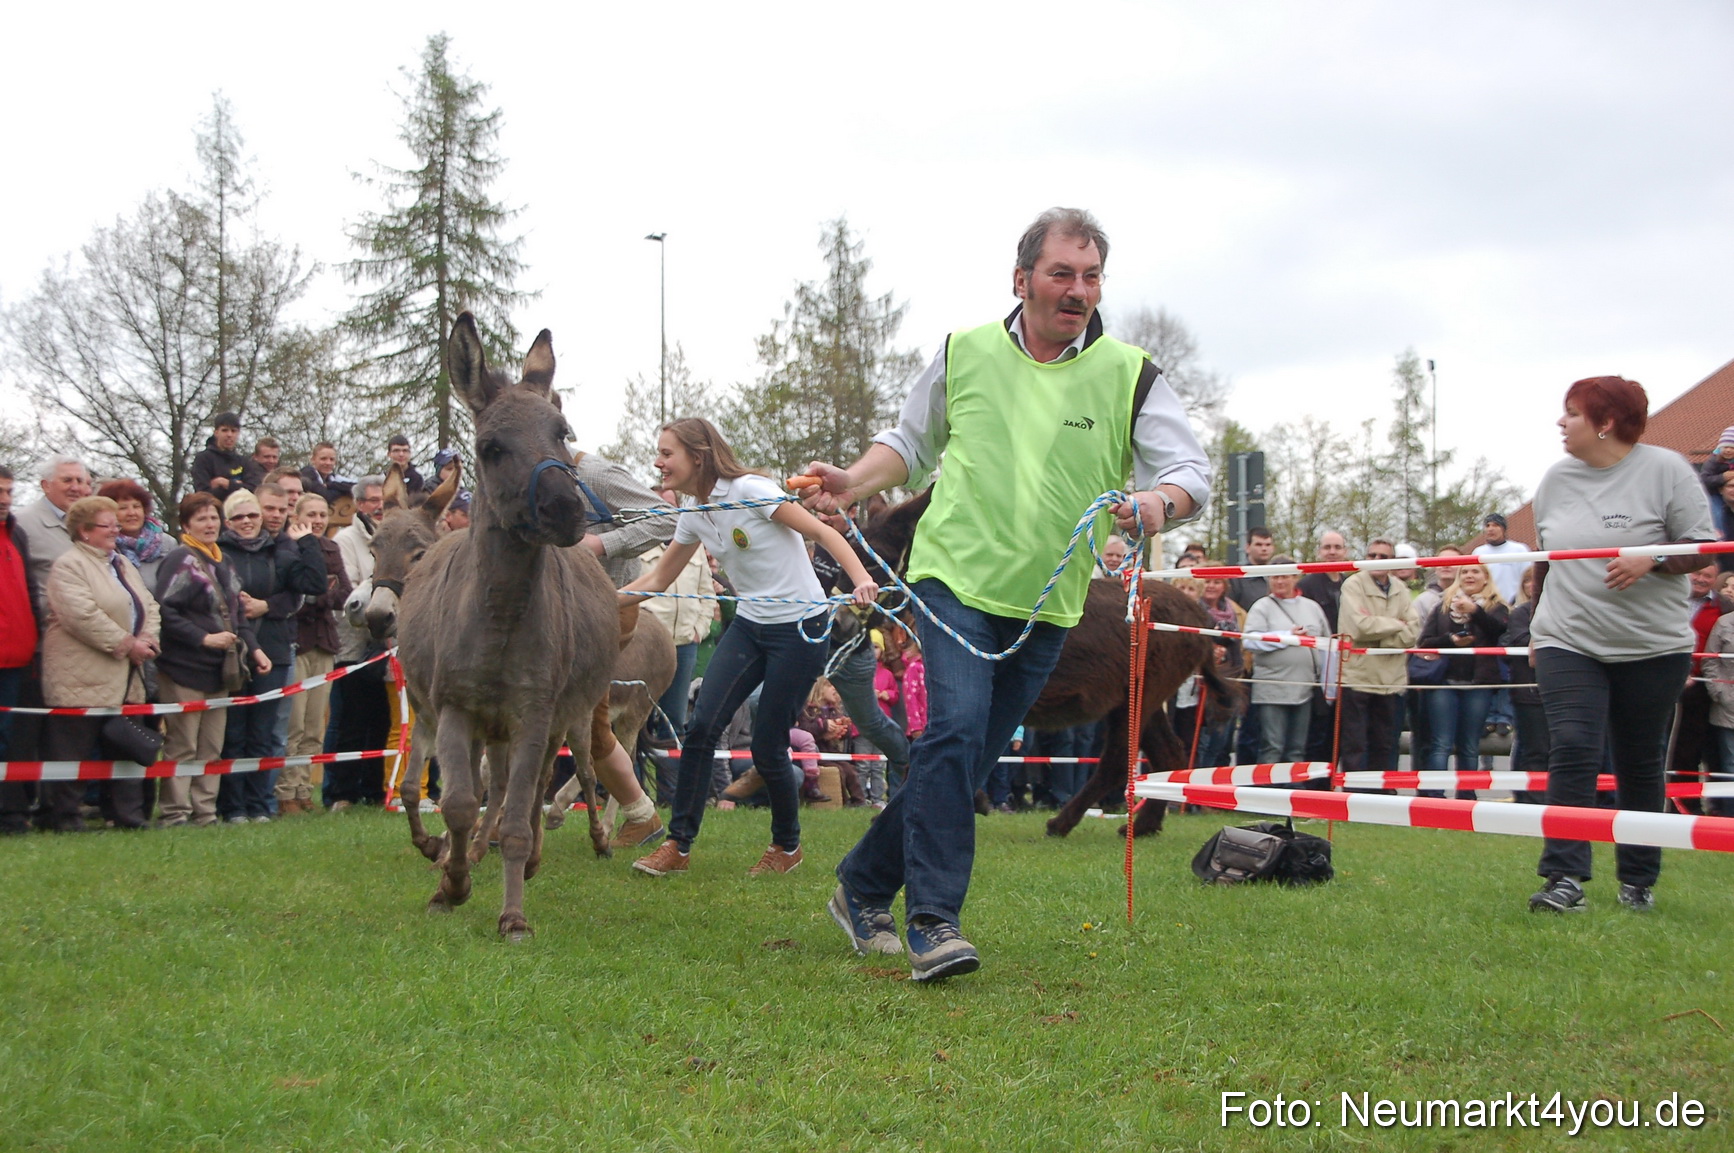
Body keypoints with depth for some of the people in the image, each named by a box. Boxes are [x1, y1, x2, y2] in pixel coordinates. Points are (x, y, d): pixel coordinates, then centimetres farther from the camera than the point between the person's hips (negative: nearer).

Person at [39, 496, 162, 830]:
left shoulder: (124, 566, 20)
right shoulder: (69, 565, -9)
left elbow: (149, 608, 16)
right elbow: (83, 616, -20)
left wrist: (146, 640, -5)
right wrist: (127, 645, -16)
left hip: (124, 679, 8)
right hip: (81, 678, -8)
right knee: (72, 753, -3)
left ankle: (130, 815, 14)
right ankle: (64, 817, 5)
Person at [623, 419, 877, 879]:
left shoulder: (749, 491, -17)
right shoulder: (693, 516, 5)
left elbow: (823, 533, -17)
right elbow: (658, 579, 17)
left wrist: (862, 579, -33)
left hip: (800, 627, -6)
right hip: (749, 624, 6)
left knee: (767, 745, -4)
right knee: (702, 725, -9)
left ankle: (787, 846, 21)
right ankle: (678, 845, -1)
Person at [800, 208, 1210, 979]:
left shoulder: (1130, 375, 2)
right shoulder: (964, 354, 5)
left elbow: (1192, 472, -2)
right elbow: (913, 440, 20)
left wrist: (1159, 500, -25)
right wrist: (856, 480, 2)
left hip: (1046, 602, 2)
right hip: (956, 576, -2)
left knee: (969, 757, 7)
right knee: (956, 725, -21)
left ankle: (864, 886, 24)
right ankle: (933, 921, -16)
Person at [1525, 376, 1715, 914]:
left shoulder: (1664, 469, -6)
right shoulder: (1556, 479, 6)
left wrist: (1651, 560, -23)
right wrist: (1540, 624, 20)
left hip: (1653, 646, -2)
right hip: (1568, 643, 2)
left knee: (1640, 764, 7)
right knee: (1572, 752, -12)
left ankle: (1638, 880, 19)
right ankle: (1565, 878, -15)